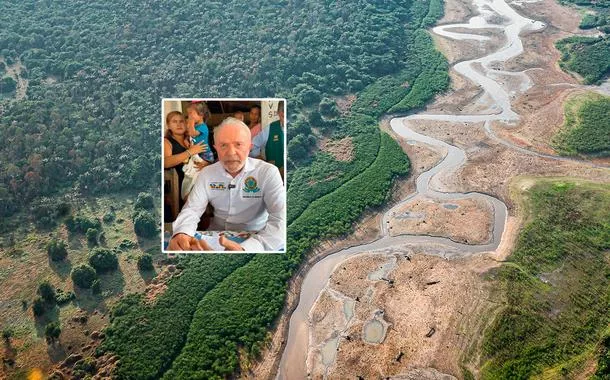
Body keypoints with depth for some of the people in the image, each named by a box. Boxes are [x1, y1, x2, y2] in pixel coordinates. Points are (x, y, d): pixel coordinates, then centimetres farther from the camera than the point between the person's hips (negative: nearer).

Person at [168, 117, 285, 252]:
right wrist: (181, 234, -27)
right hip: (215, 240, 3)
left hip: (255, 240, -3)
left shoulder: (268, 172, -12)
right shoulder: (207, 173, 3)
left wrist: (246, 249, -39)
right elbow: (192, 210, -2)